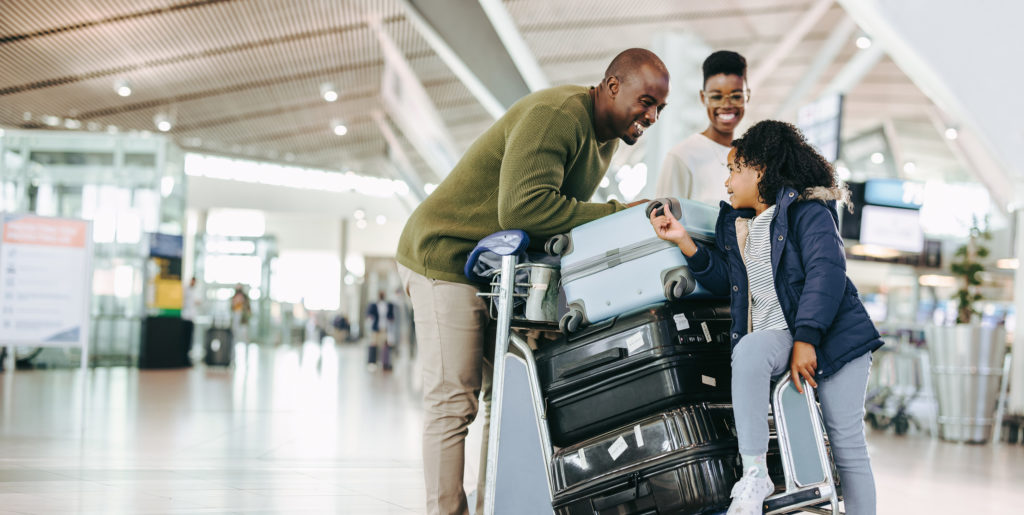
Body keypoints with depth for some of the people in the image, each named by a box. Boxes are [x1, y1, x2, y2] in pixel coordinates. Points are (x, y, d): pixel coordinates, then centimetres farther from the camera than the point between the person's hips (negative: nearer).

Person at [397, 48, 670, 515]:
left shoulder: (607, 137, 9)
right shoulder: (555, 115, -23)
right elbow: (522, 206, -33)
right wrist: (615, 214, -28)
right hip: (445, 256, -9)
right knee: (453, 401, -10)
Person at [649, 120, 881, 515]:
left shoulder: (808, 211, -2)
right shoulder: (733, 223, 19)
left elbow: (826, 272, -14)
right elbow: (724, 280, 17)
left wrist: (806, 338, -23)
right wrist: (684, 242, 5)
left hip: (832, 332, -4)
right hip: (773, 332, 4)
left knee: (847, 443, -7)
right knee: (748, 350, -33)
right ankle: (753, 474, -34)